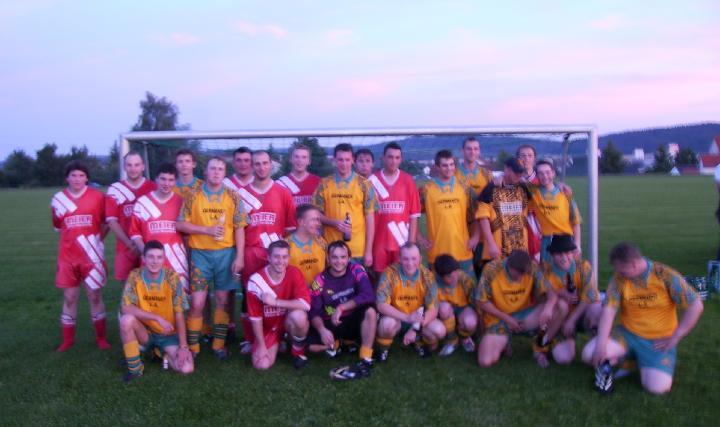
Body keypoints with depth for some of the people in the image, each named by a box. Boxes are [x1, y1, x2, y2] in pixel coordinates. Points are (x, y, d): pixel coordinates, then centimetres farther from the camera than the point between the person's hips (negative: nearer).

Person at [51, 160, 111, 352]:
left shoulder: (97, 196, -4)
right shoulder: (58, 199, 3)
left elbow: (106, 223, 6)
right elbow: (58, 227, 16)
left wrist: (95, 240, -1)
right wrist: (73, 239, 8)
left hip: (92, 256, -2)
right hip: (67, 256, 2)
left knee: (95, 296, 4)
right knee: (69, 298, 9)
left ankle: (101, 338, 15)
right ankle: (67, 340, 20)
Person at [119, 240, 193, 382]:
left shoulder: (172, 278, -14)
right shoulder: (135, 276, -12)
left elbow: (179, 314, -11)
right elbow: (126, 308, -21)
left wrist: (183, 346, -16)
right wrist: (158, 318, -28)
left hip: (168, 334, 0)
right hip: (144, 332, 0)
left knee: (187, 368, -22)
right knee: (126, 319, -32)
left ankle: (163, 353, 13)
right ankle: (135, 368, -11)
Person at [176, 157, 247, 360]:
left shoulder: (233, 197, 2)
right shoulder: (193, 196, 1)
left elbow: (239, 228, 1)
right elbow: (180, 224, -2)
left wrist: (239, 256, -6)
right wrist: (207, 230, -14)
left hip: (226, 253, 1)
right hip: (200, 253, -1)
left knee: (222, 299, 7)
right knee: (197, 302, -1)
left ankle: (219, 343, 19)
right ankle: (192, 346, 11)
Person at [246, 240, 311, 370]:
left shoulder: (294, 274, -17)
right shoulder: (256, 281, -20)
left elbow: (306, 304, -30)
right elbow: (255, 317, -12)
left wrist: (275, 302, -31)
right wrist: (261, 345, -11)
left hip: (288, 321, 0)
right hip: (268, 327, 1)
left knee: (299, 315, -34)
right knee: (262, 364, -16)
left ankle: (298, 351, -4)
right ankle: (277, 343, 18)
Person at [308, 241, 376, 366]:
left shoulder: (356, 271, -10)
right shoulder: (320, 281, -9)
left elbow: (369, 296, -25)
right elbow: (314, 312, -10)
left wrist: (341, 308, -25)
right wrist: (322, 330, -31)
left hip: (354, 321, -1)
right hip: (331, 324, 1)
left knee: (370, 311, -32)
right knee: (311, 345, -24)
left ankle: (366, 358, -21)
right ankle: (335, 343, 10)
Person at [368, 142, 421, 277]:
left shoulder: (408, 181, 2)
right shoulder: (372, 180, 0)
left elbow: (414, 215, 3)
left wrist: (411, 243, -3)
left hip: (403, 242, 0)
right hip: (379, 242, 0)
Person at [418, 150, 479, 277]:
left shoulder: (464, 188, 7)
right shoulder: (426, 189, -1)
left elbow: (473, 216, 12)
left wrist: (475, 237, 0)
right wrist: (420, 238, -3)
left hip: (462, 252, 2)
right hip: (437, 253, -2)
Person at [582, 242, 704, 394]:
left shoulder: (665, 276, -14)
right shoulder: (619, 278, -7)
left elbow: (695, 306, -13)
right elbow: (609, 309, -13)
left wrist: (674, 338, -13)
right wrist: (601, 345, -23)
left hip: (658, 341, -2)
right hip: (627, 334, 2)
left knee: (657, 387, -23)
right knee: (589, 354, -19)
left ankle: (641, 364, 11)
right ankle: (628, 359, 9)